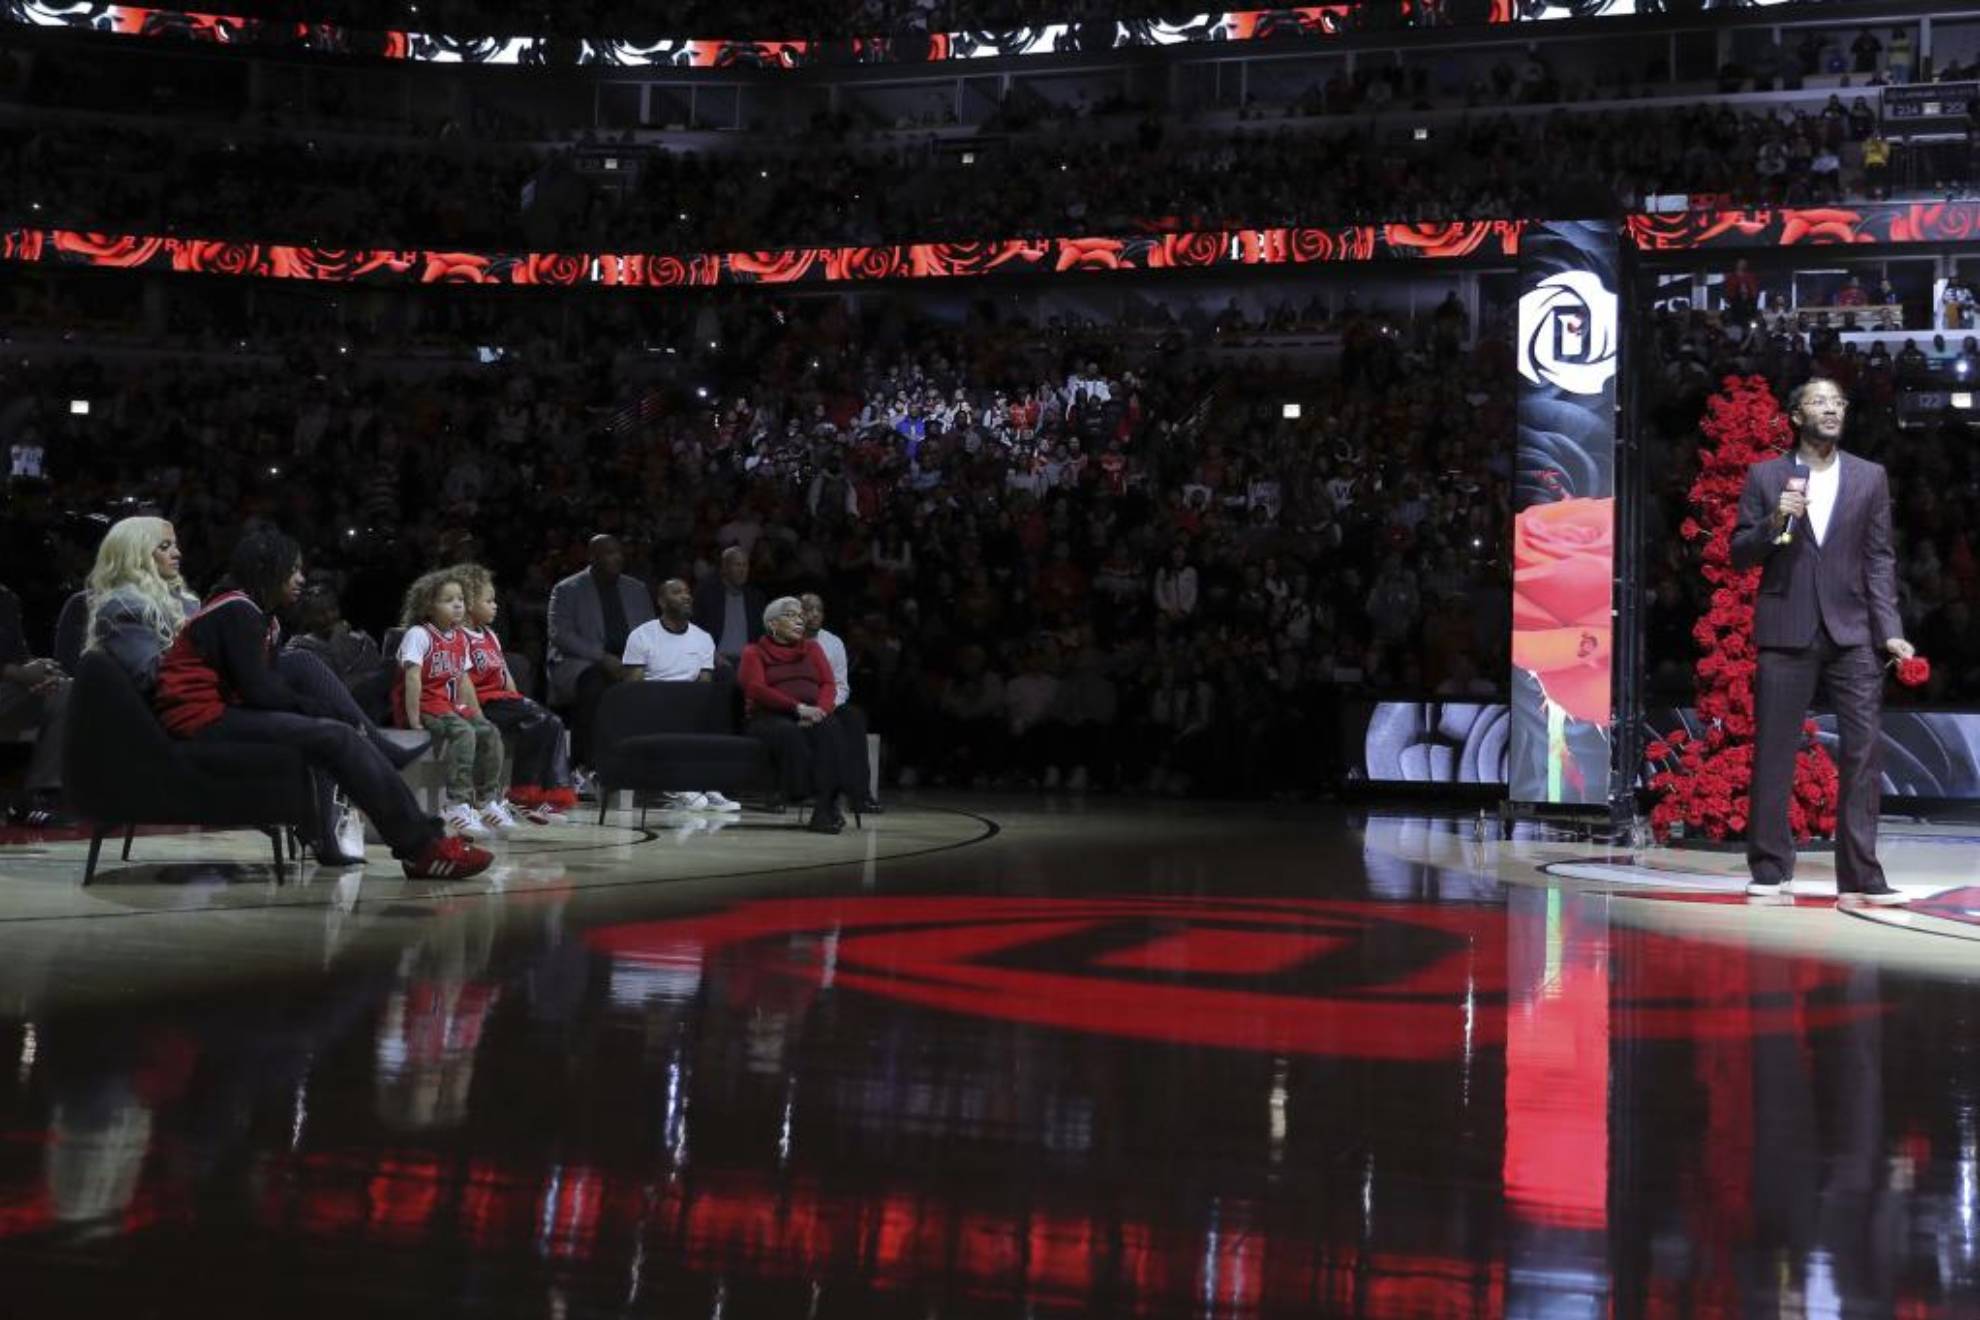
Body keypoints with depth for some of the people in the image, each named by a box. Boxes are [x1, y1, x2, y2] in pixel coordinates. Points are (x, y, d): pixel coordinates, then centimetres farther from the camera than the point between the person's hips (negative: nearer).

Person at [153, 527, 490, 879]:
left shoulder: (256, 613, 21)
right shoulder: (238, 611, -9)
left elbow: (271, 686, 14)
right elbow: (259, 692, -16)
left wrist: (316, 708, -3)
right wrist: (320, 709, -5)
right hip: (204, 720, -11)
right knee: (336, 739, -19)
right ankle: (424, 847, -21)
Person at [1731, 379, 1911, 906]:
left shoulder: (1870, 477, 10)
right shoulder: (1764, 476, 6)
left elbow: (1879, 560, 6)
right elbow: (1740, 555, 5)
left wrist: (1889, 631, -3)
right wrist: (1774, 522, -14)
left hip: (1851, 631, 1)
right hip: (1786, 631, -1)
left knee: (1863, 749, -5)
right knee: (1773, 752, 1)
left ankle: (1860, 876, -1)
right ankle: (1770, 870, 10)